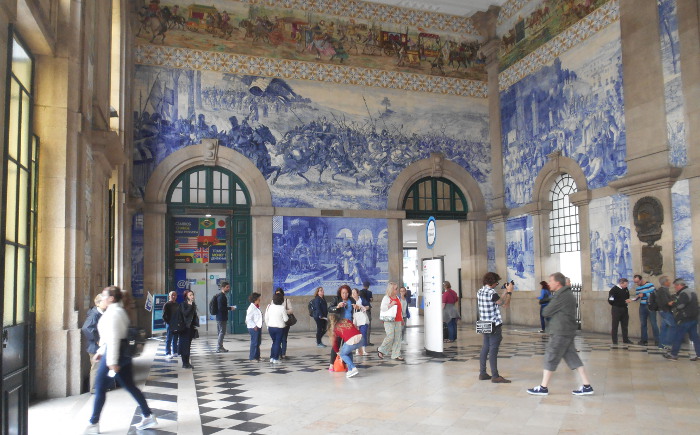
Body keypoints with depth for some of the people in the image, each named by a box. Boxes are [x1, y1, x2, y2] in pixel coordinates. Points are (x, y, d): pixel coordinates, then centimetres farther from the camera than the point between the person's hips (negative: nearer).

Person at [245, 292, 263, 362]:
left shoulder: (257, 307, 13)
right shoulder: (251, 308, -16)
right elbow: (248, 318, -19)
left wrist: (259, 326, 11)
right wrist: (254, 326, -19)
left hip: (258, 327, 9)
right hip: (253, 328, -9)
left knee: (258, 343, 14)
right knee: (254, 342, -4)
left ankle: (257, 356, 23)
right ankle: (252, 357, 4)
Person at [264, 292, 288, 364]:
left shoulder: (269, 307, -1)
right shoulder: (282, 308, -14)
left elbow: (266, 318, 6)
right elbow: (286, 319, -10)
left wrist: (268, 326, 19)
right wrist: (287, 316, 11)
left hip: (271, 327, 4)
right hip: (279, 328, -4)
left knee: (274, 342, 20)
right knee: (278, 343, 6)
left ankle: (271, 358, 20)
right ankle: (275, 359, 6)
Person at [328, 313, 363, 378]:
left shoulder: (334, 328, 15)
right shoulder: (347, 321, 25)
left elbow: (334, 343, 23)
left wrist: (337, 352, 41)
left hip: (351, 341, -5)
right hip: (361, 338, 5)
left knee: (342, 354, 22)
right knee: (348, 351, 31)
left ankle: (353, 368, 3)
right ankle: (350, 370, 22)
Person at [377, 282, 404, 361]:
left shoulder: (397, 297, 16)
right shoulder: (386, 298, -6)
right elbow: (382, 308, -14)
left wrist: (401, 318, 24)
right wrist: (391, 305, -23)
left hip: (398, 321, 7)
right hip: (389, 321, -7)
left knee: (397, 338, 3)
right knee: (390, 337, -13)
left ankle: (396, 355, 8)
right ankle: (380, 350, 8)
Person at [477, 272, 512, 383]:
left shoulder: (480, 292, 10)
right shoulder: (491, 293, -18)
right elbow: (504, 303, -13)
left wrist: (505, 291, 17)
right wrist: (509, 291, -3)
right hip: (494, 325, -9)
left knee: (485, 348, 12)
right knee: (493, 350, -5)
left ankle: (482, 373, 16)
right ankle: (495, 376, -1)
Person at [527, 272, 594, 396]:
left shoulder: (562, 296, -18)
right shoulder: (568, 294, 15)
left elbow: (546, 312, -15)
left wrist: (547, 309, 5)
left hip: (560, 333, -10)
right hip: (568, 331, 10)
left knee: (550, 358, -1)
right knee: (573, 358, 12)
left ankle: (543, 388, 8)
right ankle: (587, 386, 12)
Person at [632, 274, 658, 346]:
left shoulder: (650, 285, -10)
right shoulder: (637, 288, 8)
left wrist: (644, 294, -21)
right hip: (642, 307, 5)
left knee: (653, 323, -4)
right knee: (643, 324, 8)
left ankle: (657, 340, 3)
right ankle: (644, 340, 16)